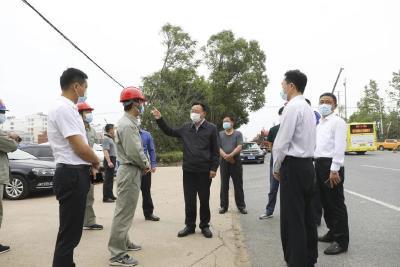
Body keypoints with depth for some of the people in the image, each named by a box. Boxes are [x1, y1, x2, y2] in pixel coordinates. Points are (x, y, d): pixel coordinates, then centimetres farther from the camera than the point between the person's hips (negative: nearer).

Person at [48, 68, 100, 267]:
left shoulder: (66, 108, 15)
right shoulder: (64, 108, -17)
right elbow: (81, 148, -21)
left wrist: (89, 164, 11)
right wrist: (96, 162, -3)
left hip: (74, 174, 10)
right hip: (73, 175, -10)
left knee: (71, 231, 19)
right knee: (69, 233, -2)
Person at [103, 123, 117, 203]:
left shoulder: (111, 138, 17)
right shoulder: (106, 138, -13)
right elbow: (105, 151, -23)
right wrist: (109, 161, -29)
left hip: (113, 160, 10)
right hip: (109, 160, -10)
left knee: (111, 179, 15)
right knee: (107, 179, -8)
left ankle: (110, 195, 22)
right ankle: (106, 197, -6)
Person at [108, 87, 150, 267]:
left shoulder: (130, 123, 13)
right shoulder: (127, 125, -20)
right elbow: (134, 152, -24)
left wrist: (144, 164, 4)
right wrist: (145, 165, -8)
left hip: (131, 171, 11)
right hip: (129, 172, -11)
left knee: (125, 211, 20)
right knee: (123, 213, -6)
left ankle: (124, 243, 34)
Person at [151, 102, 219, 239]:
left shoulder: (211, 128, -3)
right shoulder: (186, 127, 7)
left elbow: (216, 151, -3)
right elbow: (169, 131, 19)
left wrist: (214, 168, -8)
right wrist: (160, 119, 7)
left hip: (204, 171, -3)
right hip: (188, 170, 3)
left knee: (204, 200, 9)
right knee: (189, 200, 9)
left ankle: (205, 226, 24)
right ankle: (190, 226, 23)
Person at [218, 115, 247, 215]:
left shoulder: (238, 134, 4)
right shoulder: (220, 134, 10)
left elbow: (239, 147, -8)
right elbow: (218, 148, -1)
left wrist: (230, 155, -23)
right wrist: (225, 156, -18)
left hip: (236, 161, -2)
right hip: (224, 162, 2)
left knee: (238, 185, 3)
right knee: (224, 185, 6)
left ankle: (241, 206, 11)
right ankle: (223, 206, 14)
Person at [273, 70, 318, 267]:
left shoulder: (292, 107, -14)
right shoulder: (308, 108, 15)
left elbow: (282, 142, -15)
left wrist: (276, 168, -5)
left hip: (293, 166, -9)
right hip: (307, 165, 9)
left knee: (292, 217, -2)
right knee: (307, 215, 15)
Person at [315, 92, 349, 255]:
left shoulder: (338, 121, -6)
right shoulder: (319, 124, 19)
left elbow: (339, 147, -14)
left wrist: (334, 170, -20)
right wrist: (317, 165, 12)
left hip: (331, 165, -8)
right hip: (319, 164, 9)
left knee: (336, 203, -3)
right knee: (325, 202, 16)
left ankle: (341, 241, 6)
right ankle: (333, 232, 30)